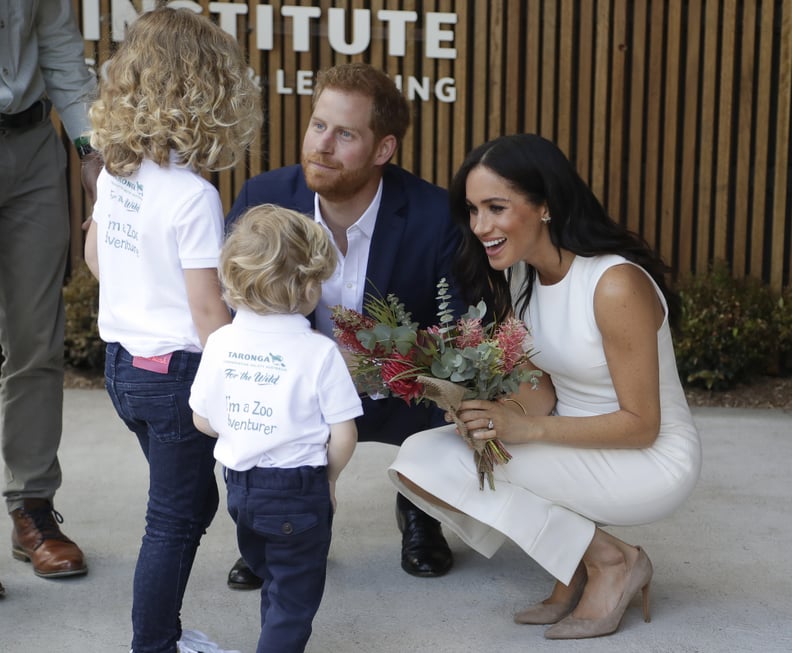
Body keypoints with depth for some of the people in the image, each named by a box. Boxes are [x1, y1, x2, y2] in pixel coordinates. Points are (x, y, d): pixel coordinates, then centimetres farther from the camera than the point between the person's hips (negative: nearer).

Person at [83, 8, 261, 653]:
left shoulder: (114, 173, 1)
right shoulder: (193, 195, -22)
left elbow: (94, 254, 17)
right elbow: (207, 310, -21)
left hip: (122, 360, 8)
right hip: (175, 371, -8)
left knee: (194, 498, 22)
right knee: (174, 522, 6)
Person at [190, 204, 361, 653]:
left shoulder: (220, 343, -6)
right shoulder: (320, 352, -18)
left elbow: (203, 421, 3)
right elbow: (344, 437, -15)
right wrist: (328, 477, 4)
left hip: (240, 485, 5)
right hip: (298, 490, -5)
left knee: (274, 583, 26)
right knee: (294, 599, 10)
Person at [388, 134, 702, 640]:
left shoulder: (616, 285, -23)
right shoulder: (523, 277, 1)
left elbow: (641, 425, -19)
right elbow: (543, 394, 0)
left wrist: (527, 428, -28)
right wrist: (492, 412, -22)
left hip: (651, 462, -8)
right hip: (574, 446, 8)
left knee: (435, 461, -21)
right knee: (419, 455, -10)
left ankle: (609, 561, -7)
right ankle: (576, 565, 1)